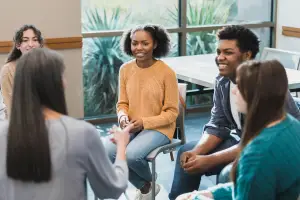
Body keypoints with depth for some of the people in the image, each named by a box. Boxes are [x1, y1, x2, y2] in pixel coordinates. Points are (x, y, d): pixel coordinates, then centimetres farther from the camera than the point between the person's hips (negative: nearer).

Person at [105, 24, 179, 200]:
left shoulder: (167, 72, -13)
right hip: (131, 127, 5)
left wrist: (145, 122, -20)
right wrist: (123, 117, -14)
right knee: (107, 153, -21)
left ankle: (150, 181, 8)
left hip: (158, 128, -5)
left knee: (131, 155, -31)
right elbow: (122, 103, 9)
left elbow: (172, 112, -9)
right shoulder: (125, 69, 1)